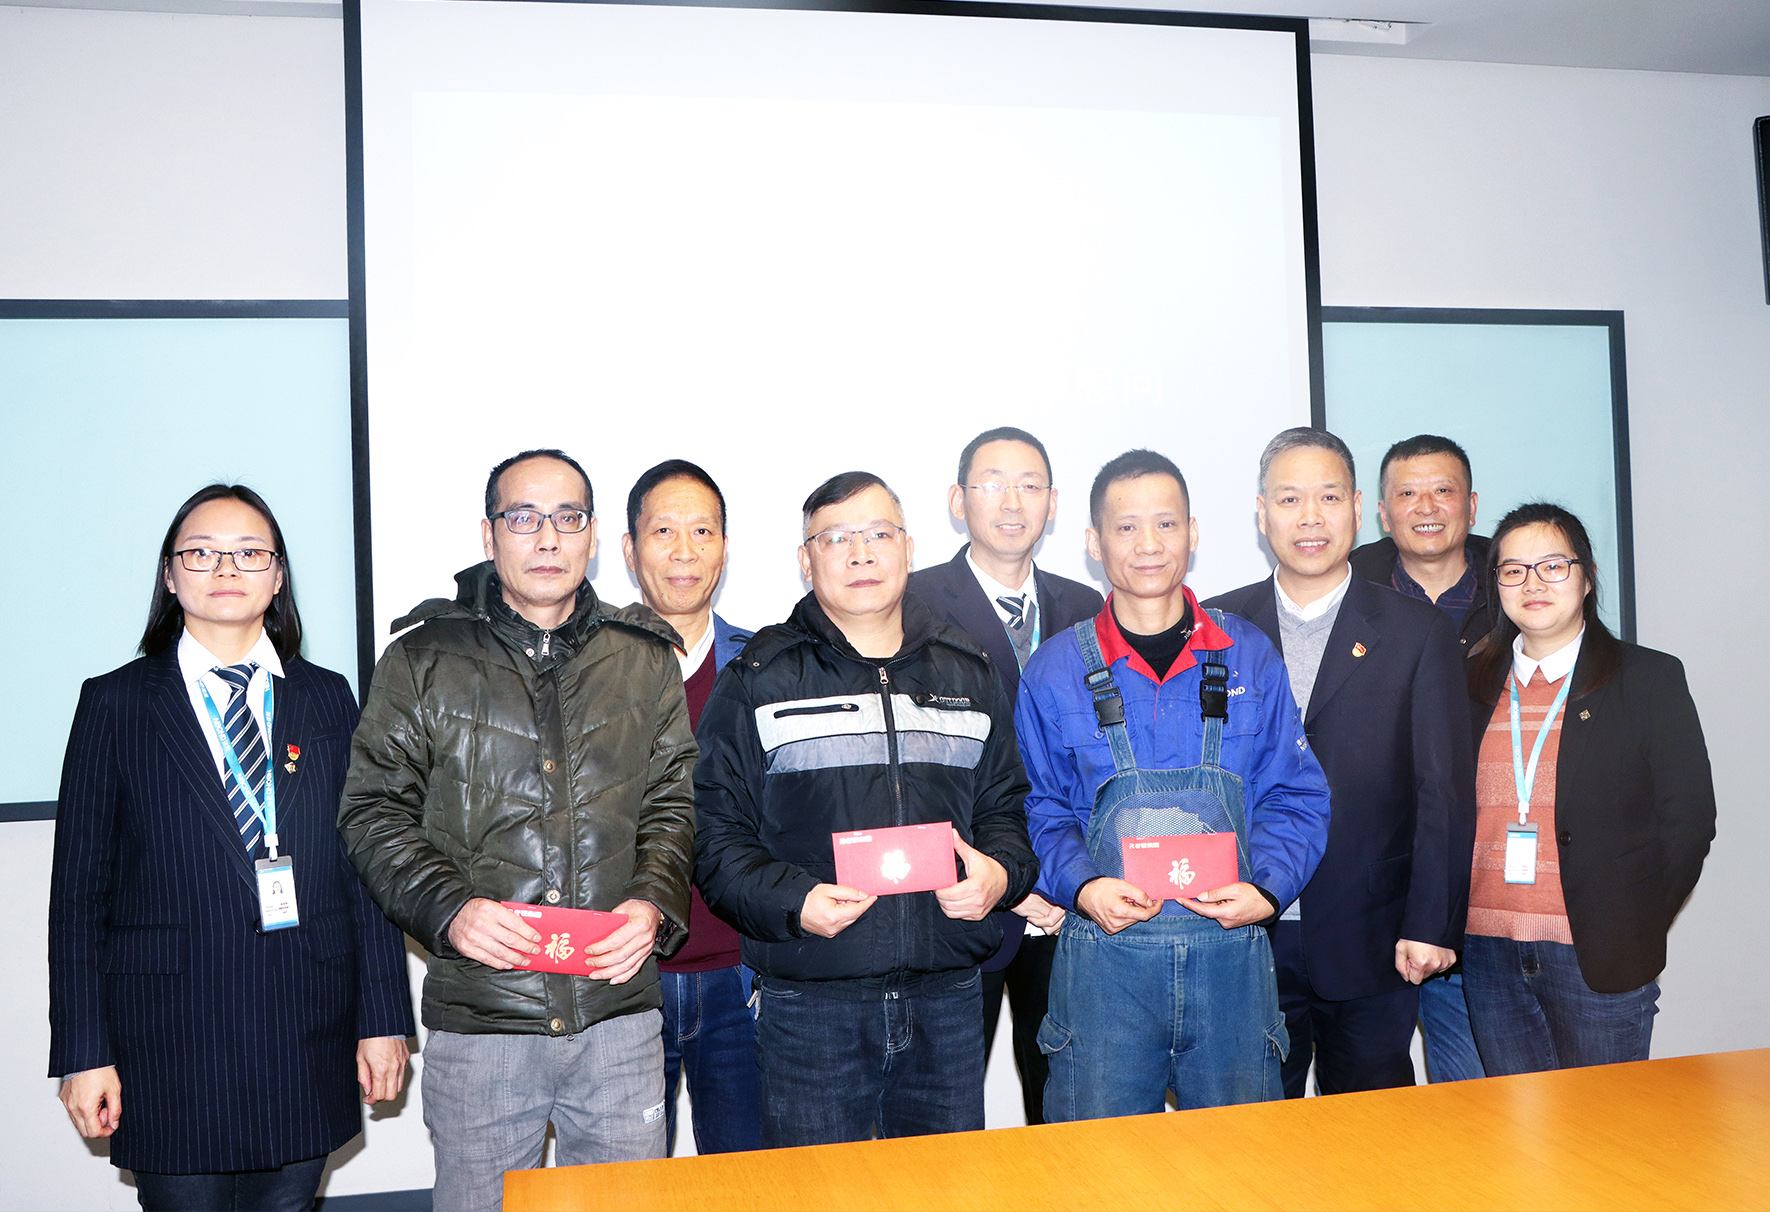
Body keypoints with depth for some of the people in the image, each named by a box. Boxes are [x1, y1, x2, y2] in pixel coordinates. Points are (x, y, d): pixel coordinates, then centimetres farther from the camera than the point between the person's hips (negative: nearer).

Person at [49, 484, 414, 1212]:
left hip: (307, 1042, 2)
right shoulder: (115, 703, 2)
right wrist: (83, 1050, -4)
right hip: (169, 1044, -2)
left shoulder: (327, 698, 7)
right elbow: (80, 886, 1)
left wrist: (384, 1017, 2)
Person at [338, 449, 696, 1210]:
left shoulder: (644, 661, 8)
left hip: (620, 1012, 2)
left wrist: (654, 900, -9)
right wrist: (449, 907, -13)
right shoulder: (422, 662, 3)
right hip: (478, 1016, -1)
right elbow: (374, 811, 3)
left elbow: (673, 803, 9)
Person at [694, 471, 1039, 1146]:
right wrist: (792, 903, -19)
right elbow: (718, 837, -3)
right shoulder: (758, 682, 0)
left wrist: (1001, 873, -5)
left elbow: (1005, 806, 15)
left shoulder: (969, 676, 11)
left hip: (947, 998, 3)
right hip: (808, 1004, -3)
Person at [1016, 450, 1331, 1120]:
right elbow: (1043, 811, 5)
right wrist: (1084, 888, -13)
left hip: (1231, 949, 1)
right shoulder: (1053, 672, 3)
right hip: (1103, 957, -1)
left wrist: (1266, 889, -9)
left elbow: (1296, 796, 7)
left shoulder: (1248, 656, 6)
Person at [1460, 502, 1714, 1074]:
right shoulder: (1474, 681, 9)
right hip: (1488, 954, 3)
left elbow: (1690, 819, -1)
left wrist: (1634, 931, -6)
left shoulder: (1649, 678, 0)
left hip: (1599, 957, -3)